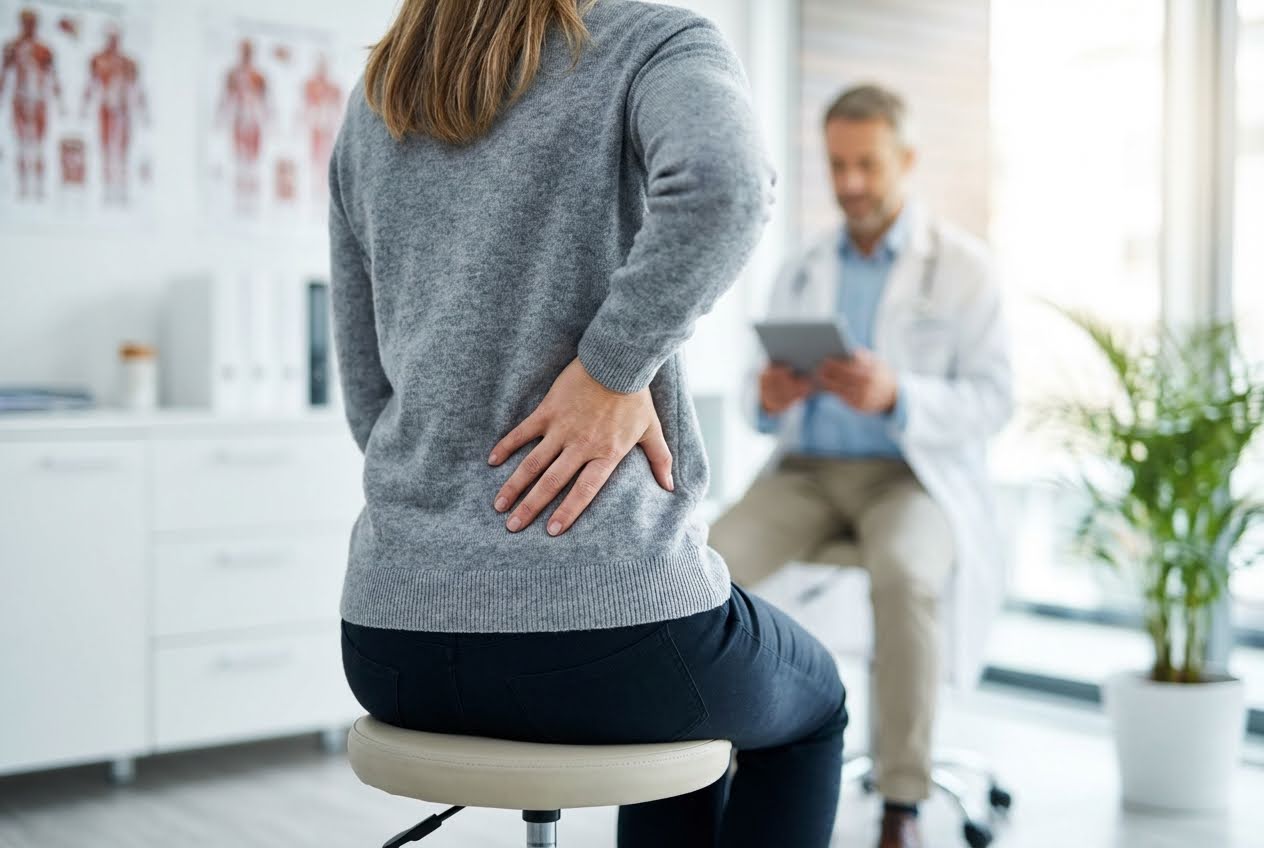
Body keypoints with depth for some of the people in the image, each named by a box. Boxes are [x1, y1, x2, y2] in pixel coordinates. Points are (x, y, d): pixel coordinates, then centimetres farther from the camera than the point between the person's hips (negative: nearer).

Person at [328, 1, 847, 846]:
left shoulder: (375, 103, 13)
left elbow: (369, 396, 14)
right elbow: (723, 181, -30)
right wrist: (614, 371, -18)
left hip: (393, 633, 6)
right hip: (607, 625, -6)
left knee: (682, 694, 37)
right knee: (811, 699, 30)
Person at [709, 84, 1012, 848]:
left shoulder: (962, 266, 2)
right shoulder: (801, 273, 15)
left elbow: (992, 401, -5)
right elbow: (764, 407, 15)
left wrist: (896, 396, -24)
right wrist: (769, 397, -11)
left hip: (913, 475, -3)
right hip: (807, 469, 4)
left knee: (903, 573, -37)